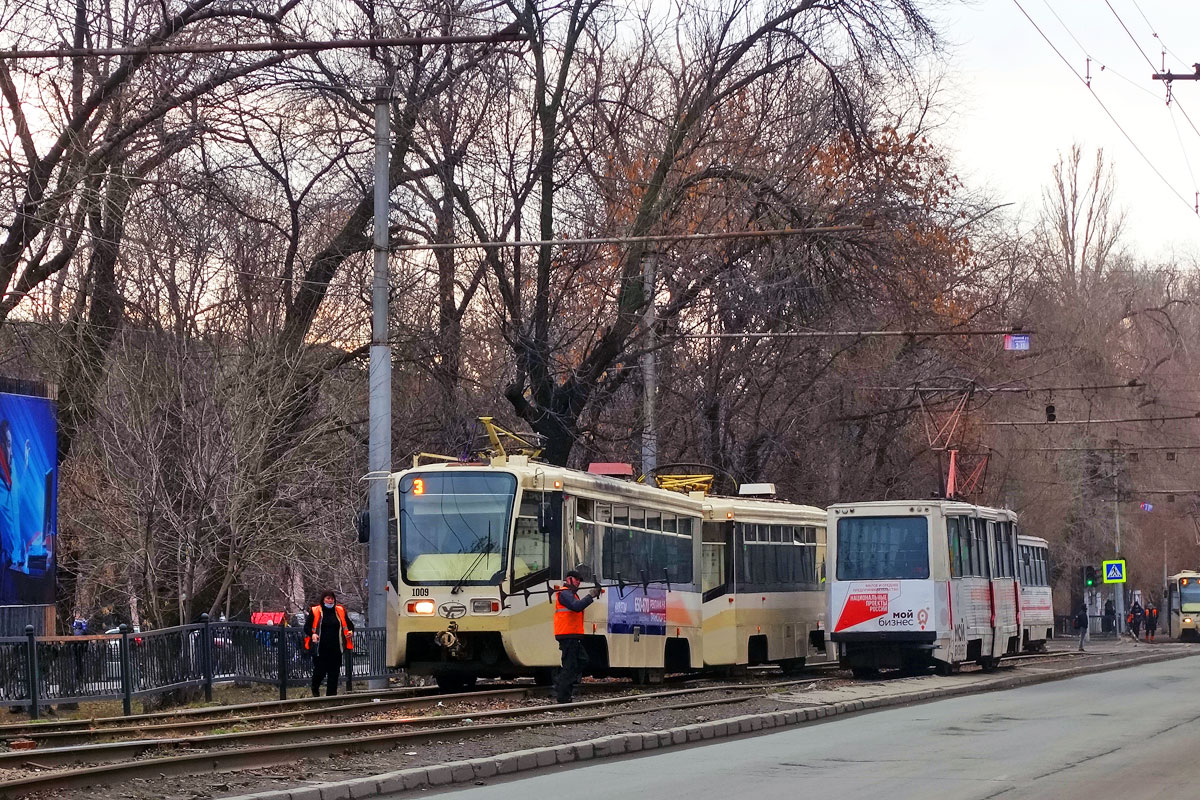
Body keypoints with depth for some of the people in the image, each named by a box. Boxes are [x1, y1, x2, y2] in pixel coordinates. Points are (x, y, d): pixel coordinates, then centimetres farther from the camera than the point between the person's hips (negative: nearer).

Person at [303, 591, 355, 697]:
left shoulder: (340, 611, 9)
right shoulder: (315, 611, 0)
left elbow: (349, 624, 20)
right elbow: (307, 626, 2)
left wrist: (350, 631, -1)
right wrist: (312, 634, -17)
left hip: (335, 649, 3)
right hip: (320, 648, -3)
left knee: (334, 672, 2)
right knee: (320, 671, -2)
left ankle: (331, 694, 11)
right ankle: (315, 690, 28)